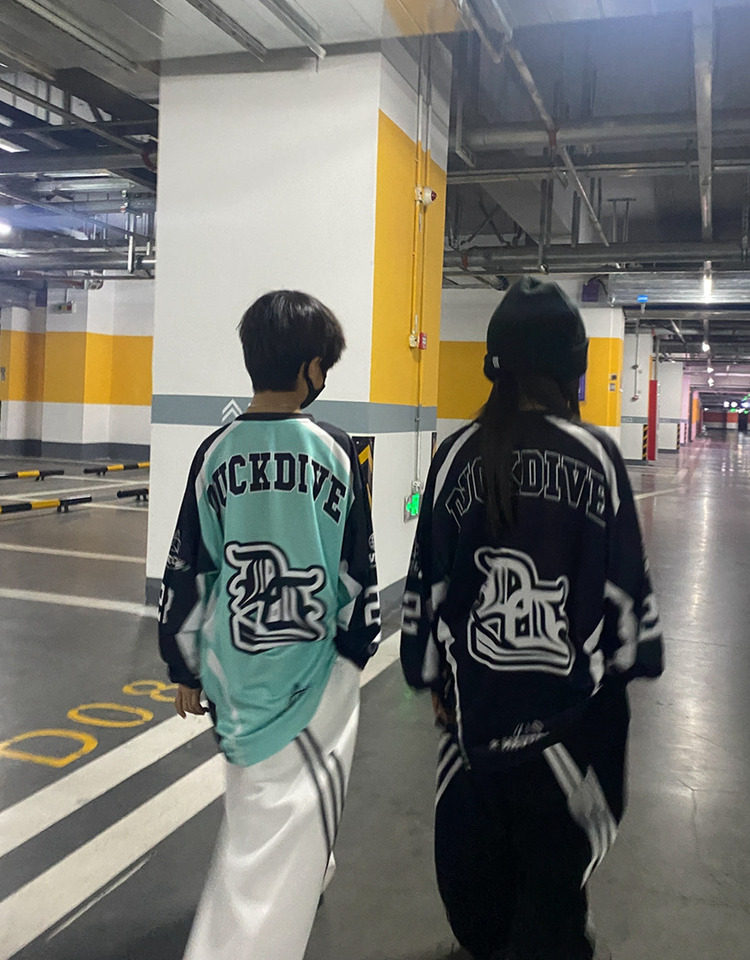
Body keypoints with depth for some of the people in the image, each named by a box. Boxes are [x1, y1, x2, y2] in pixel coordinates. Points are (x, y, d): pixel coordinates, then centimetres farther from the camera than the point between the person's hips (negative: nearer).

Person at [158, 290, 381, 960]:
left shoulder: (216, 452, -4)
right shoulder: (333, 449, -10)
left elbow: (187, 572, 0)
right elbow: (358, 567, -3)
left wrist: (186, 667, 13)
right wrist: (358, 644, 14)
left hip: (232, 666, 5)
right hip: (311, 662, -5)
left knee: (259, 788, 30)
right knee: (287, 825, 5)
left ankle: (303, 877, 56)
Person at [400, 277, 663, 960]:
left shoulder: (458, 456, -5)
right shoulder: (596, 455, -9)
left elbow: (428, 582, 0)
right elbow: (627, 578, -2)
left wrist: (432, 675, 13)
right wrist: (630, 660, 15)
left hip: (474, 694, 2)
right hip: (574, 699, -2)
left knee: (473, 840, 20)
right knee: (557, 852, 13)